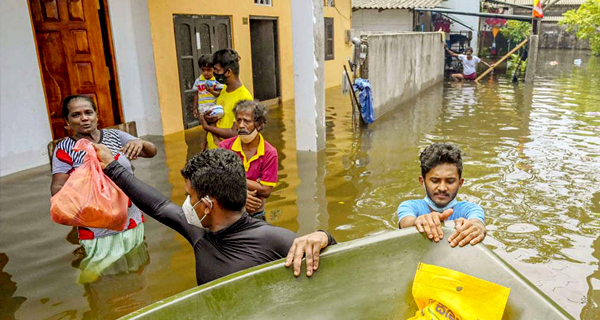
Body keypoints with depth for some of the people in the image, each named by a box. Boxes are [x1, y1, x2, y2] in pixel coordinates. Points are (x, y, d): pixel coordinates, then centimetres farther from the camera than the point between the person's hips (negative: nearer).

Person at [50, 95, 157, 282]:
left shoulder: (114, 136, 3)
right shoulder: (65, 149, -4)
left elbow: (152, 152, -1)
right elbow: (56, 189, -8)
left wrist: (140, 143, -24)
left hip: (134, 224, 3)